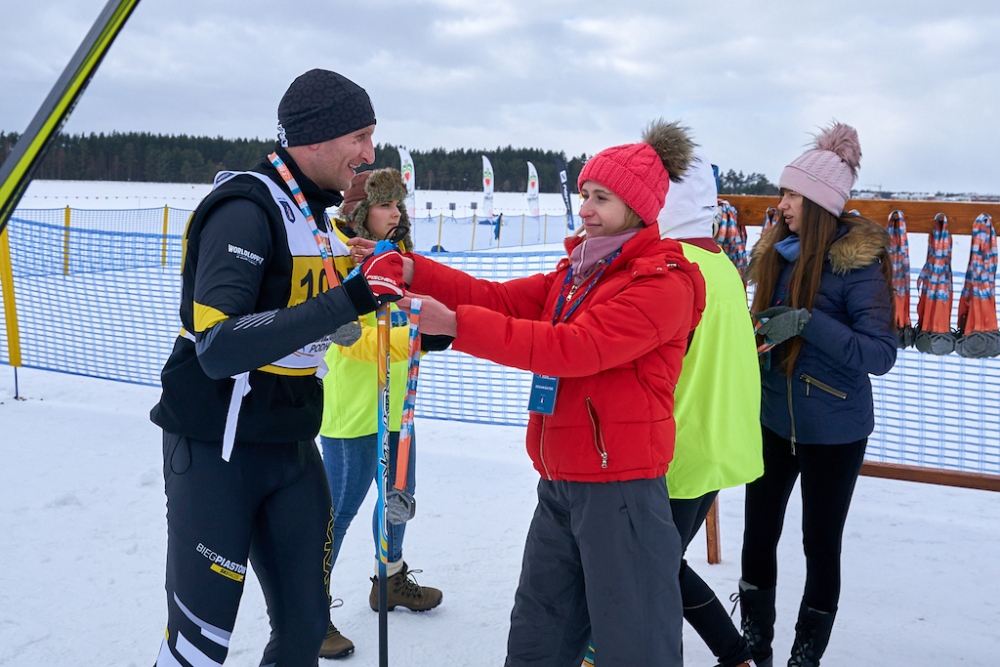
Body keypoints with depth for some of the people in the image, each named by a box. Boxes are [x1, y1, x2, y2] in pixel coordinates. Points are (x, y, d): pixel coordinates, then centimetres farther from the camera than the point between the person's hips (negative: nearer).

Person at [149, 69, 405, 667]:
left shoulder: (313, 212, 9)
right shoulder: (246, 209, -18)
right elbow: (218, 348, -30)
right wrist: (351, 298, -34)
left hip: (292, 449, 8)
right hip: (215, 454, -8)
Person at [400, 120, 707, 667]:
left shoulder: (665, 283, -14)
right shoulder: (577, 270, 13)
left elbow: (574, 348, -24)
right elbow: (503, 298, 4)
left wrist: (457, 325, -26)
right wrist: (414, 272, -9)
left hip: (619, 483, -8)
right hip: (560, 480, 8)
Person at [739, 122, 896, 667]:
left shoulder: (858, 261, -16)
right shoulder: (779, 250, 1)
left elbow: (881, 354, -23)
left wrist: (808, 322, -30)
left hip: (832, 431, -5)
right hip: (772, 418, 6)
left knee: (821, 545, 8)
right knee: (758, 535, 12)